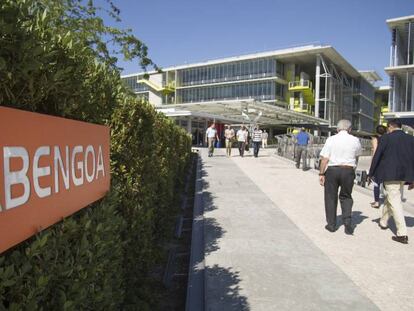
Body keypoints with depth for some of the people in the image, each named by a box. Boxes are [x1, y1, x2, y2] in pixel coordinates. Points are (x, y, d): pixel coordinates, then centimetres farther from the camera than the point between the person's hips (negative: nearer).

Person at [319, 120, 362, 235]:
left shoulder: (331, 140, -4)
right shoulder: (355, 140, 2)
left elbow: (324, 159, -7)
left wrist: (321, 174, -2)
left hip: (332, 170, -1)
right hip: (348, 170, 1)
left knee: (330, 197, 10)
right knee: (346, 197, 16)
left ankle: (331, 224, 17)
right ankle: (347, 221, 3)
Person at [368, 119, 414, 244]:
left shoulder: (386, 138, -7)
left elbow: (376, 157, -5)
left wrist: (371, 174, 4)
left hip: (390, 175, -6)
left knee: (394, 201, -3)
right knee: (389, 196, 23)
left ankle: (402, 234, -5)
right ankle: (383, 222, 38)